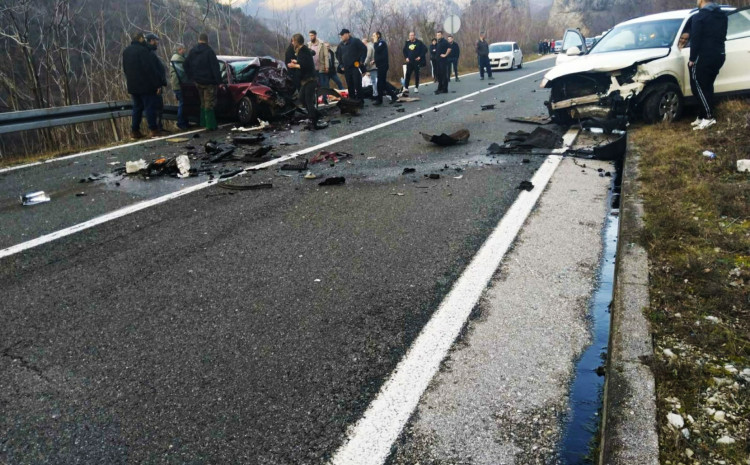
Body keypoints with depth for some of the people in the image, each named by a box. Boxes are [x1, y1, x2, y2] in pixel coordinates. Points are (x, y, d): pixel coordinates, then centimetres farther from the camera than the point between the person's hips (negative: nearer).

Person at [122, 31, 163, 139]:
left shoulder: (125, 51, 13)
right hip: (146, 85, -7)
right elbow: (151, 69, -18)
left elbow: (125, 69, 18)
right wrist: (158, 84, -16)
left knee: (137, 107, 13)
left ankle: (134, 131, 11)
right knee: (150, 107, -2)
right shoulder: (142, 50, -14)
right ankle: (153, 130, -2)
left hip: (132, 86, 7)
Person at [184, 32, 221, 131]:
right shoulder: (209, 51, -13)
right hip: (208, 82, -6)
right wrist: (219, 81, -14)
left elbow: (186, 65, 15)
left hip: (197, 82, 6)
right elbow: (215, 67, -16)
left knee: (203, 103, 18)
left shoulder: (192, 51, 8)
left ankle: (204, 123, 21)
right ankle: (210, 125, -5)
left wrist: (191, 77, 22)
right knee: (209, 103, -3)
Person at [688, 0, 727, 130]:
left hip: (704, 57, -8)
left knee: (698, 86, -3)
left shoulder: (698, 17, -12)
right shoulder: (722, 15, 13)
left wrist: (692, 59, -9)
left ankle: (709, 117, -8)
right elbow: (722, 36, 19)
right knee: (707, 86, 12)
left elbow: (695, 40, -15)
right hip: (719, 55, 8)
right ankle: (702, 116, 14)